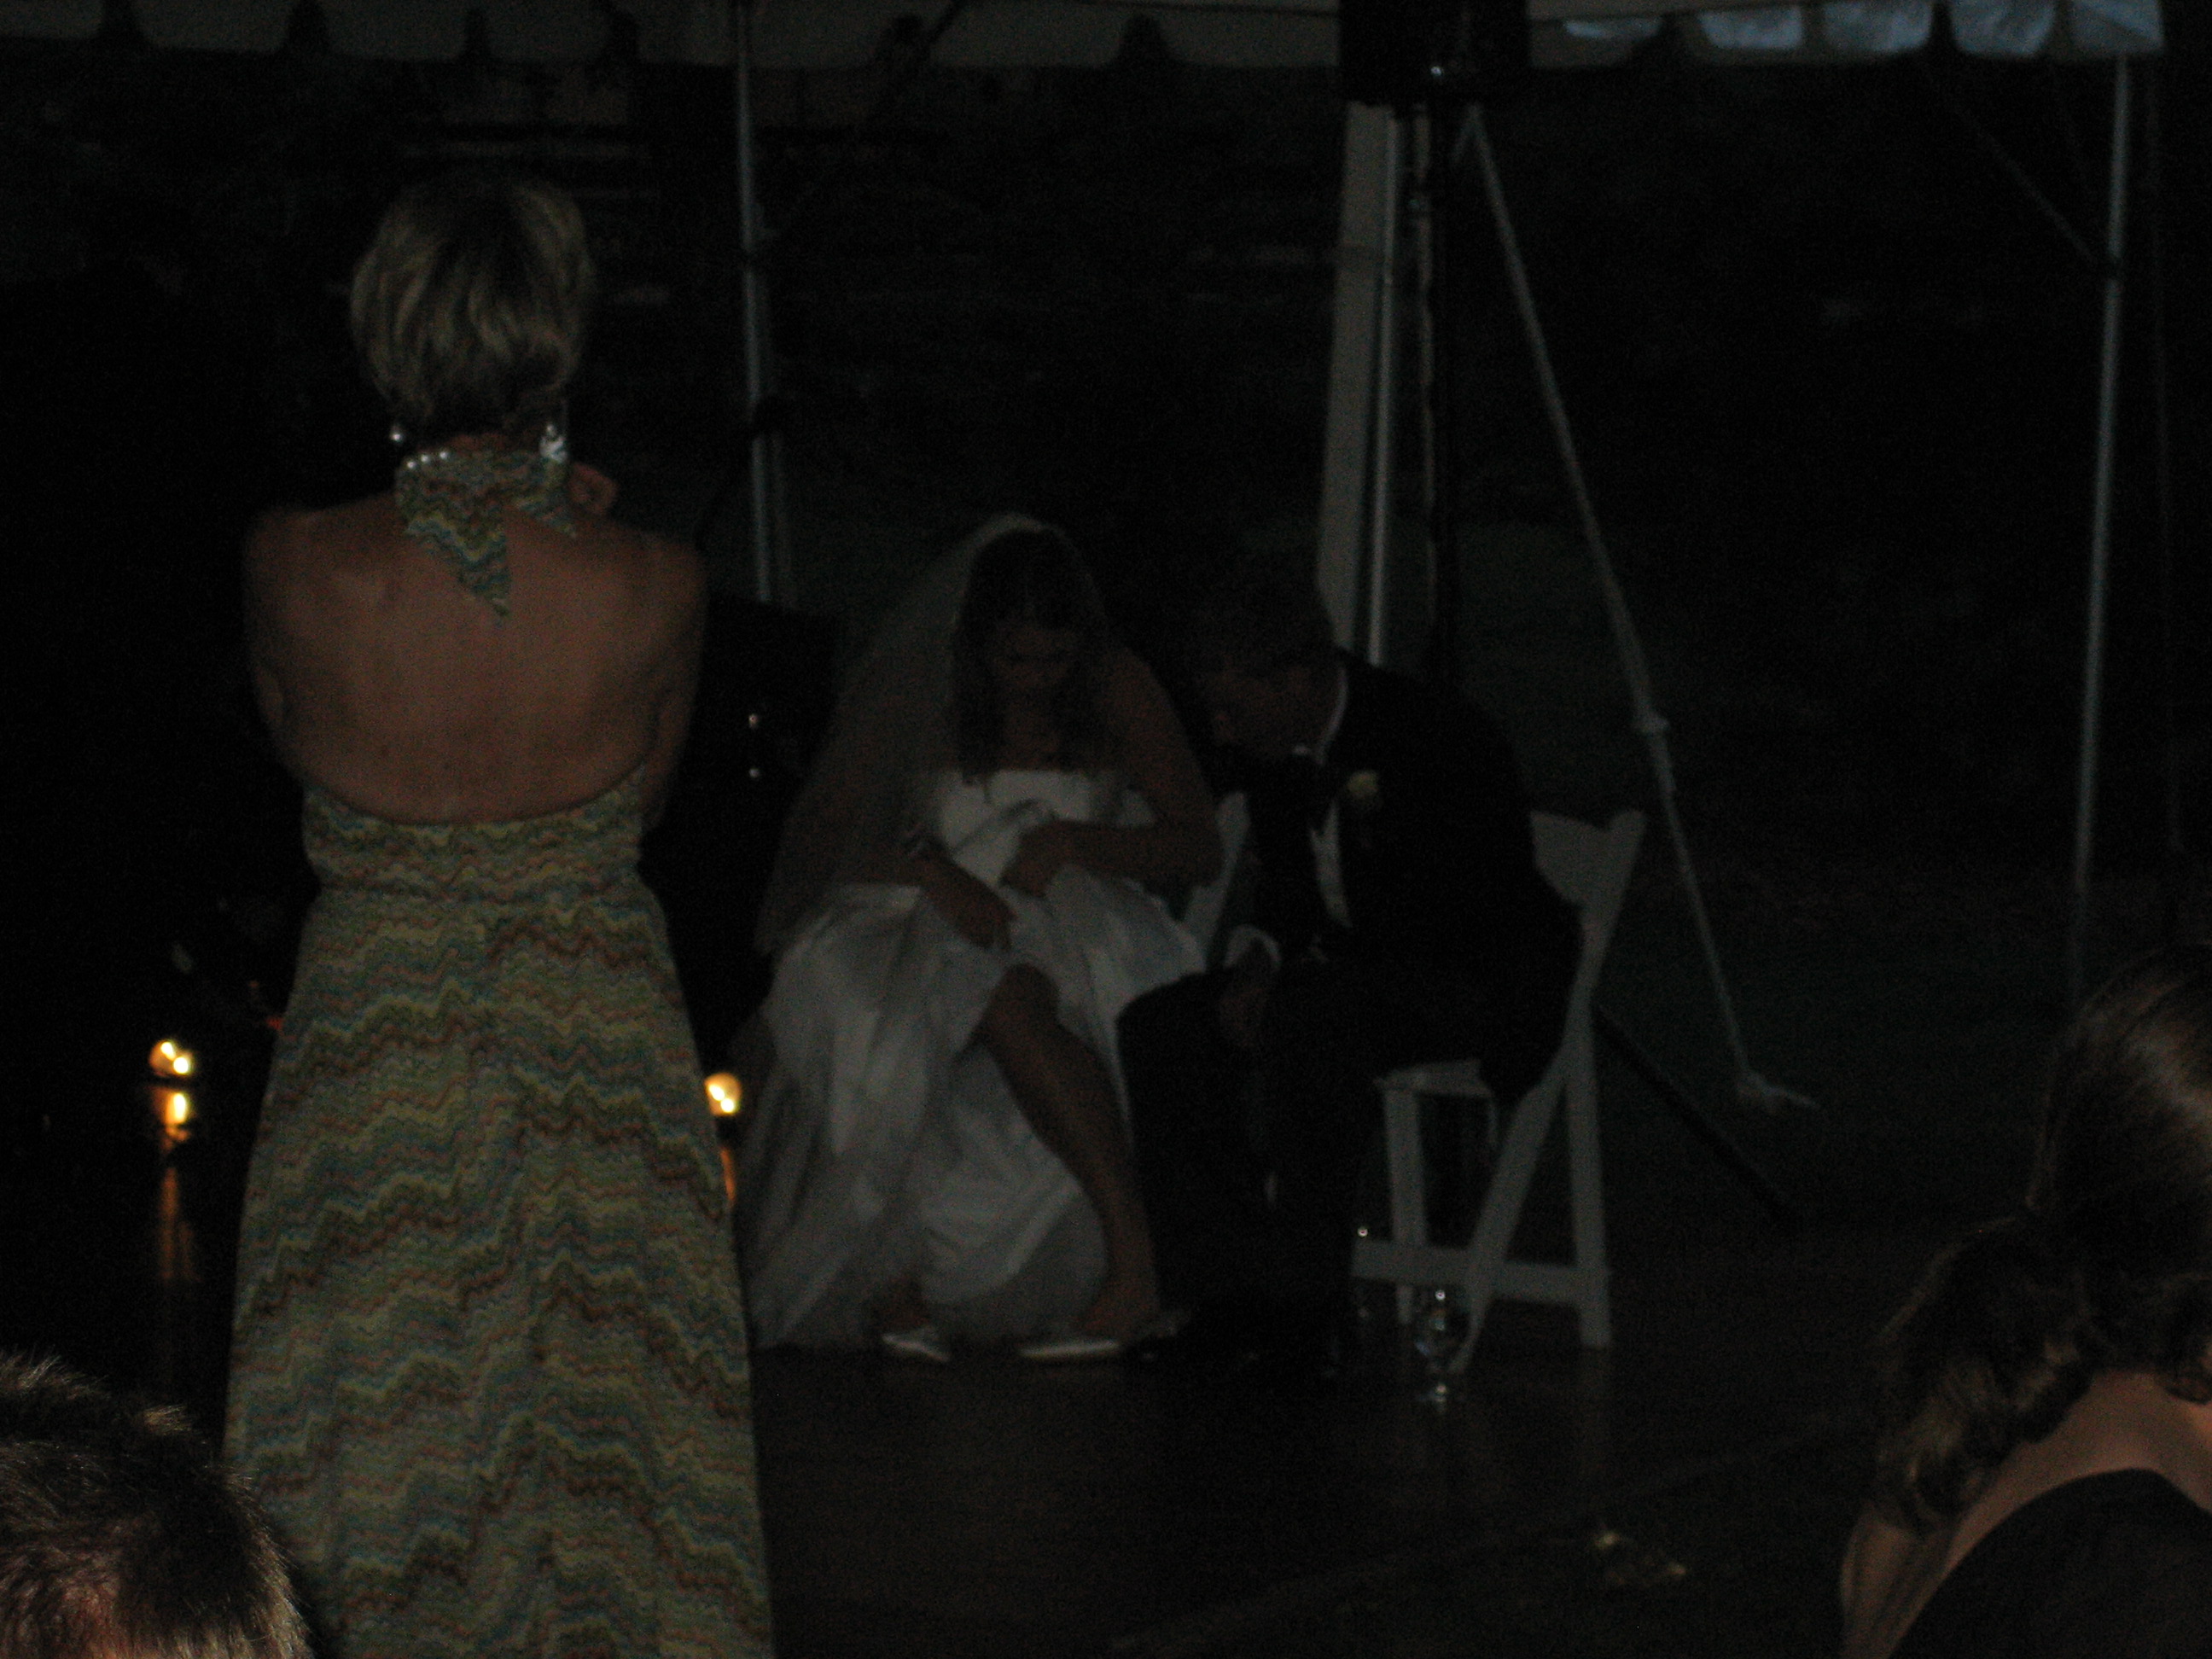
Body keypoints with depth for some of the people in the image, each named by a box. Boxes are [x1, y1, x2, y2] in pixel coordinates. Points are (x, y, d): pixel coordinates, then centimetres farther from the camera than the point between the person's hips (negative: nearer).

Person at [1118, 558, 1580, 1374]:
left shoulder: (1442, 741, -23)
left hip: (1480, 981, -8)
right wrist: (1255, 960, -8)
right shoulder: (1275, 749, 2)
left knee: (1310, 1012, -37)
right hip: (1341, 966, 8)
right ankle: (1240, 1296, -10)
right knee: (1160, 1026, -10)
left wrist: (1288, 971, -23)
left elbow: (1456, 923, -24)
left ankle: (1307, 1306, -30)